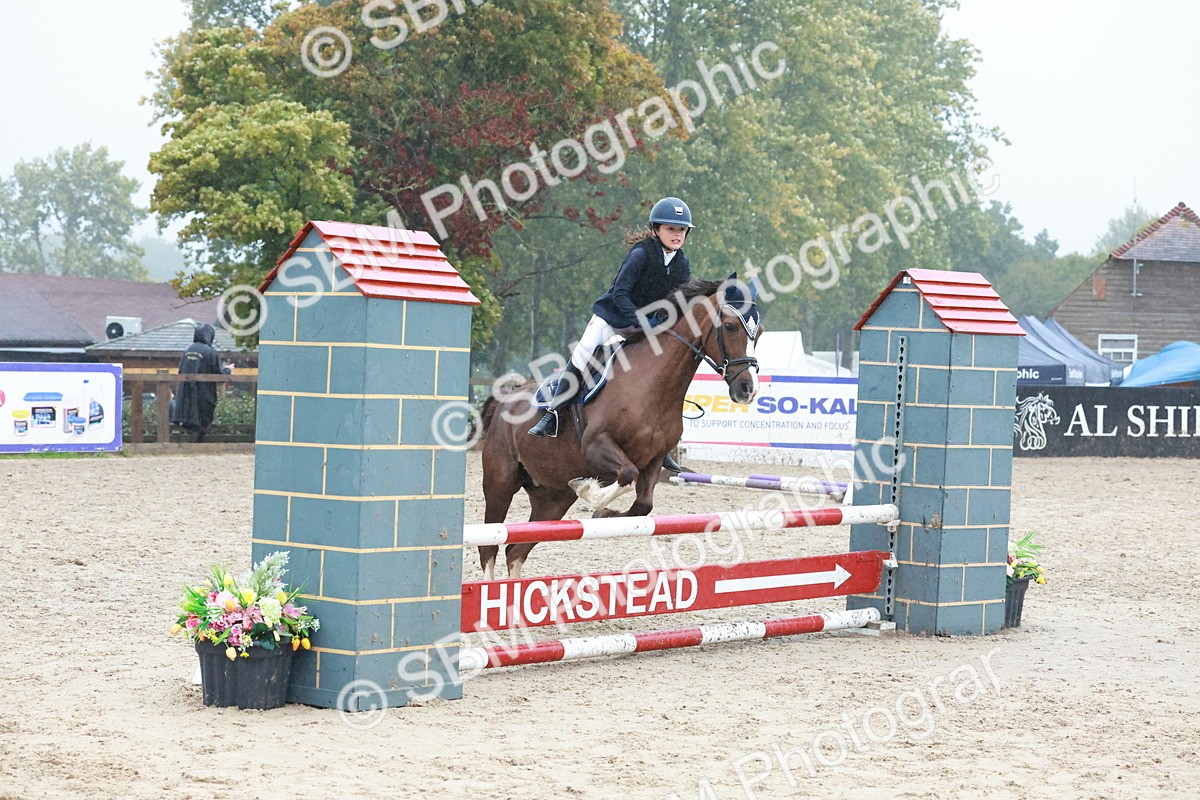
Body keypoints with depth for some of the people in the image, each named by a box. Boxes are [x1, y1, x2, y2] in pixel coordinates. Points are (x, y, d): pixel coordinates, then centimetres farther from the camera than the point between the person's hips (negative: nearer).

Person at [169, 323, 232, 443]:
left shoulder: (188, 349, 6)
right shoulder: (211, 352, -9)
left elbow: (180, 370, 12)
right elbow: (219, 375, -7)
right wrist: (227, 370, 14)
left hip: (186, 392, 5)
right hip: (203, 393, -5)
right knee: (201, 423, 2)